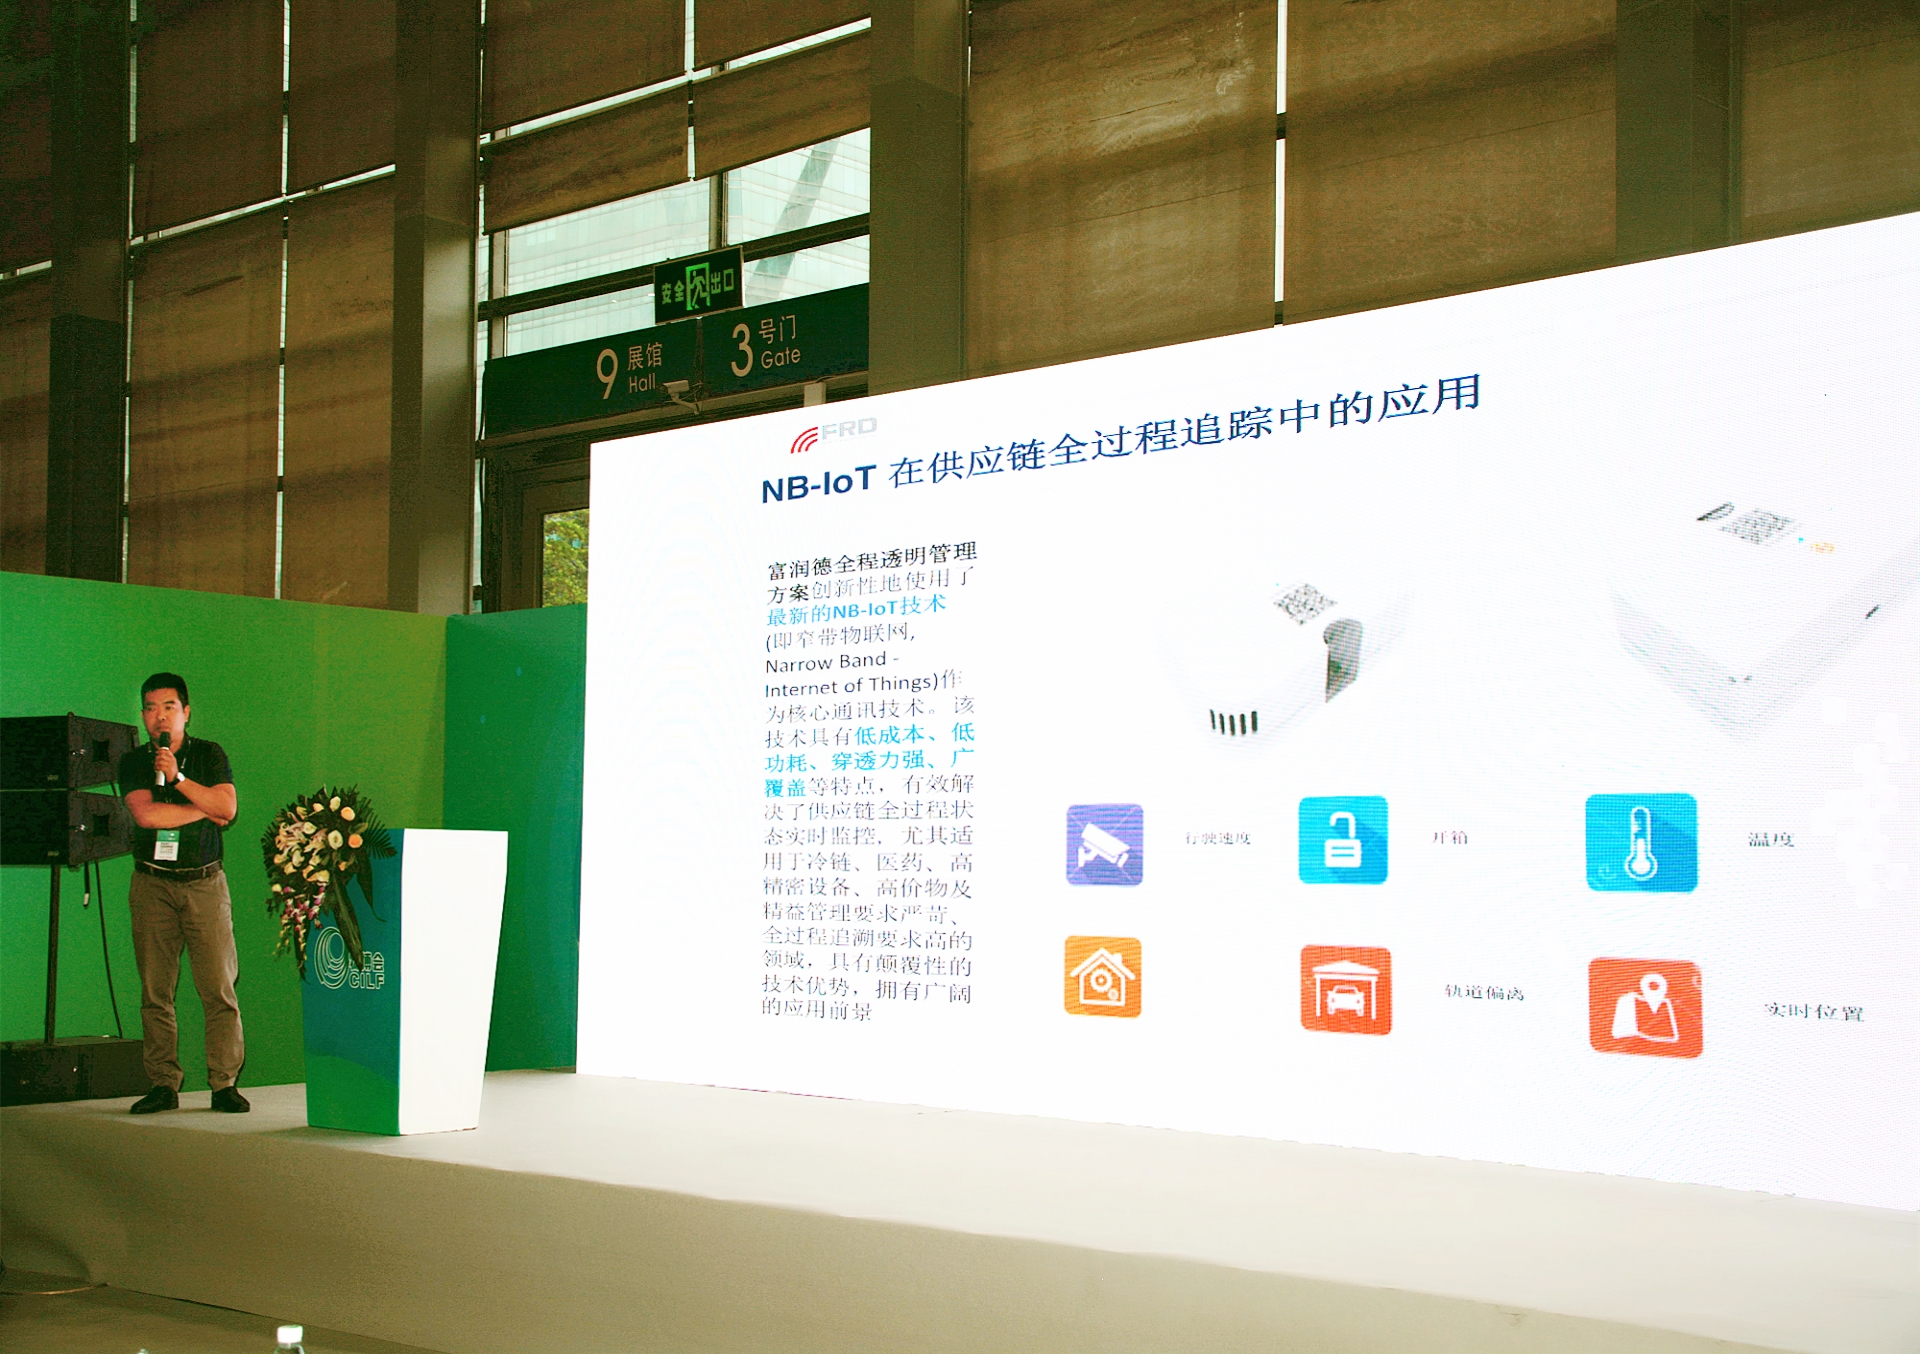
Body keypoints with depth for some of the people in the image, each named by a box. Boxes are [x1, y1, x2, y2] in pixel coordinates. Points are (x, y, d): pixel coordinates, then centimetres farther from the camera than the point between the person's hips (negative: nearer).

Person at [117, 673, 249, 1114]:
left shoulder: (210, 755, 8)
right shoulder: (133, 763, 7)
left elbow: (227, 806, -6)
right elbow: (146, 814, -8)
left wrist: (177, 778, -12)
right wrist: (205, 810, -5)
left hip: (204, 882, -1)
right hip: (152, 884, 1)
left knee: (219, 987, -6)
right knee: (155, 990, -1)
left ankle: (225, 1084, -2)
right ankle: (163, 1085, 6)